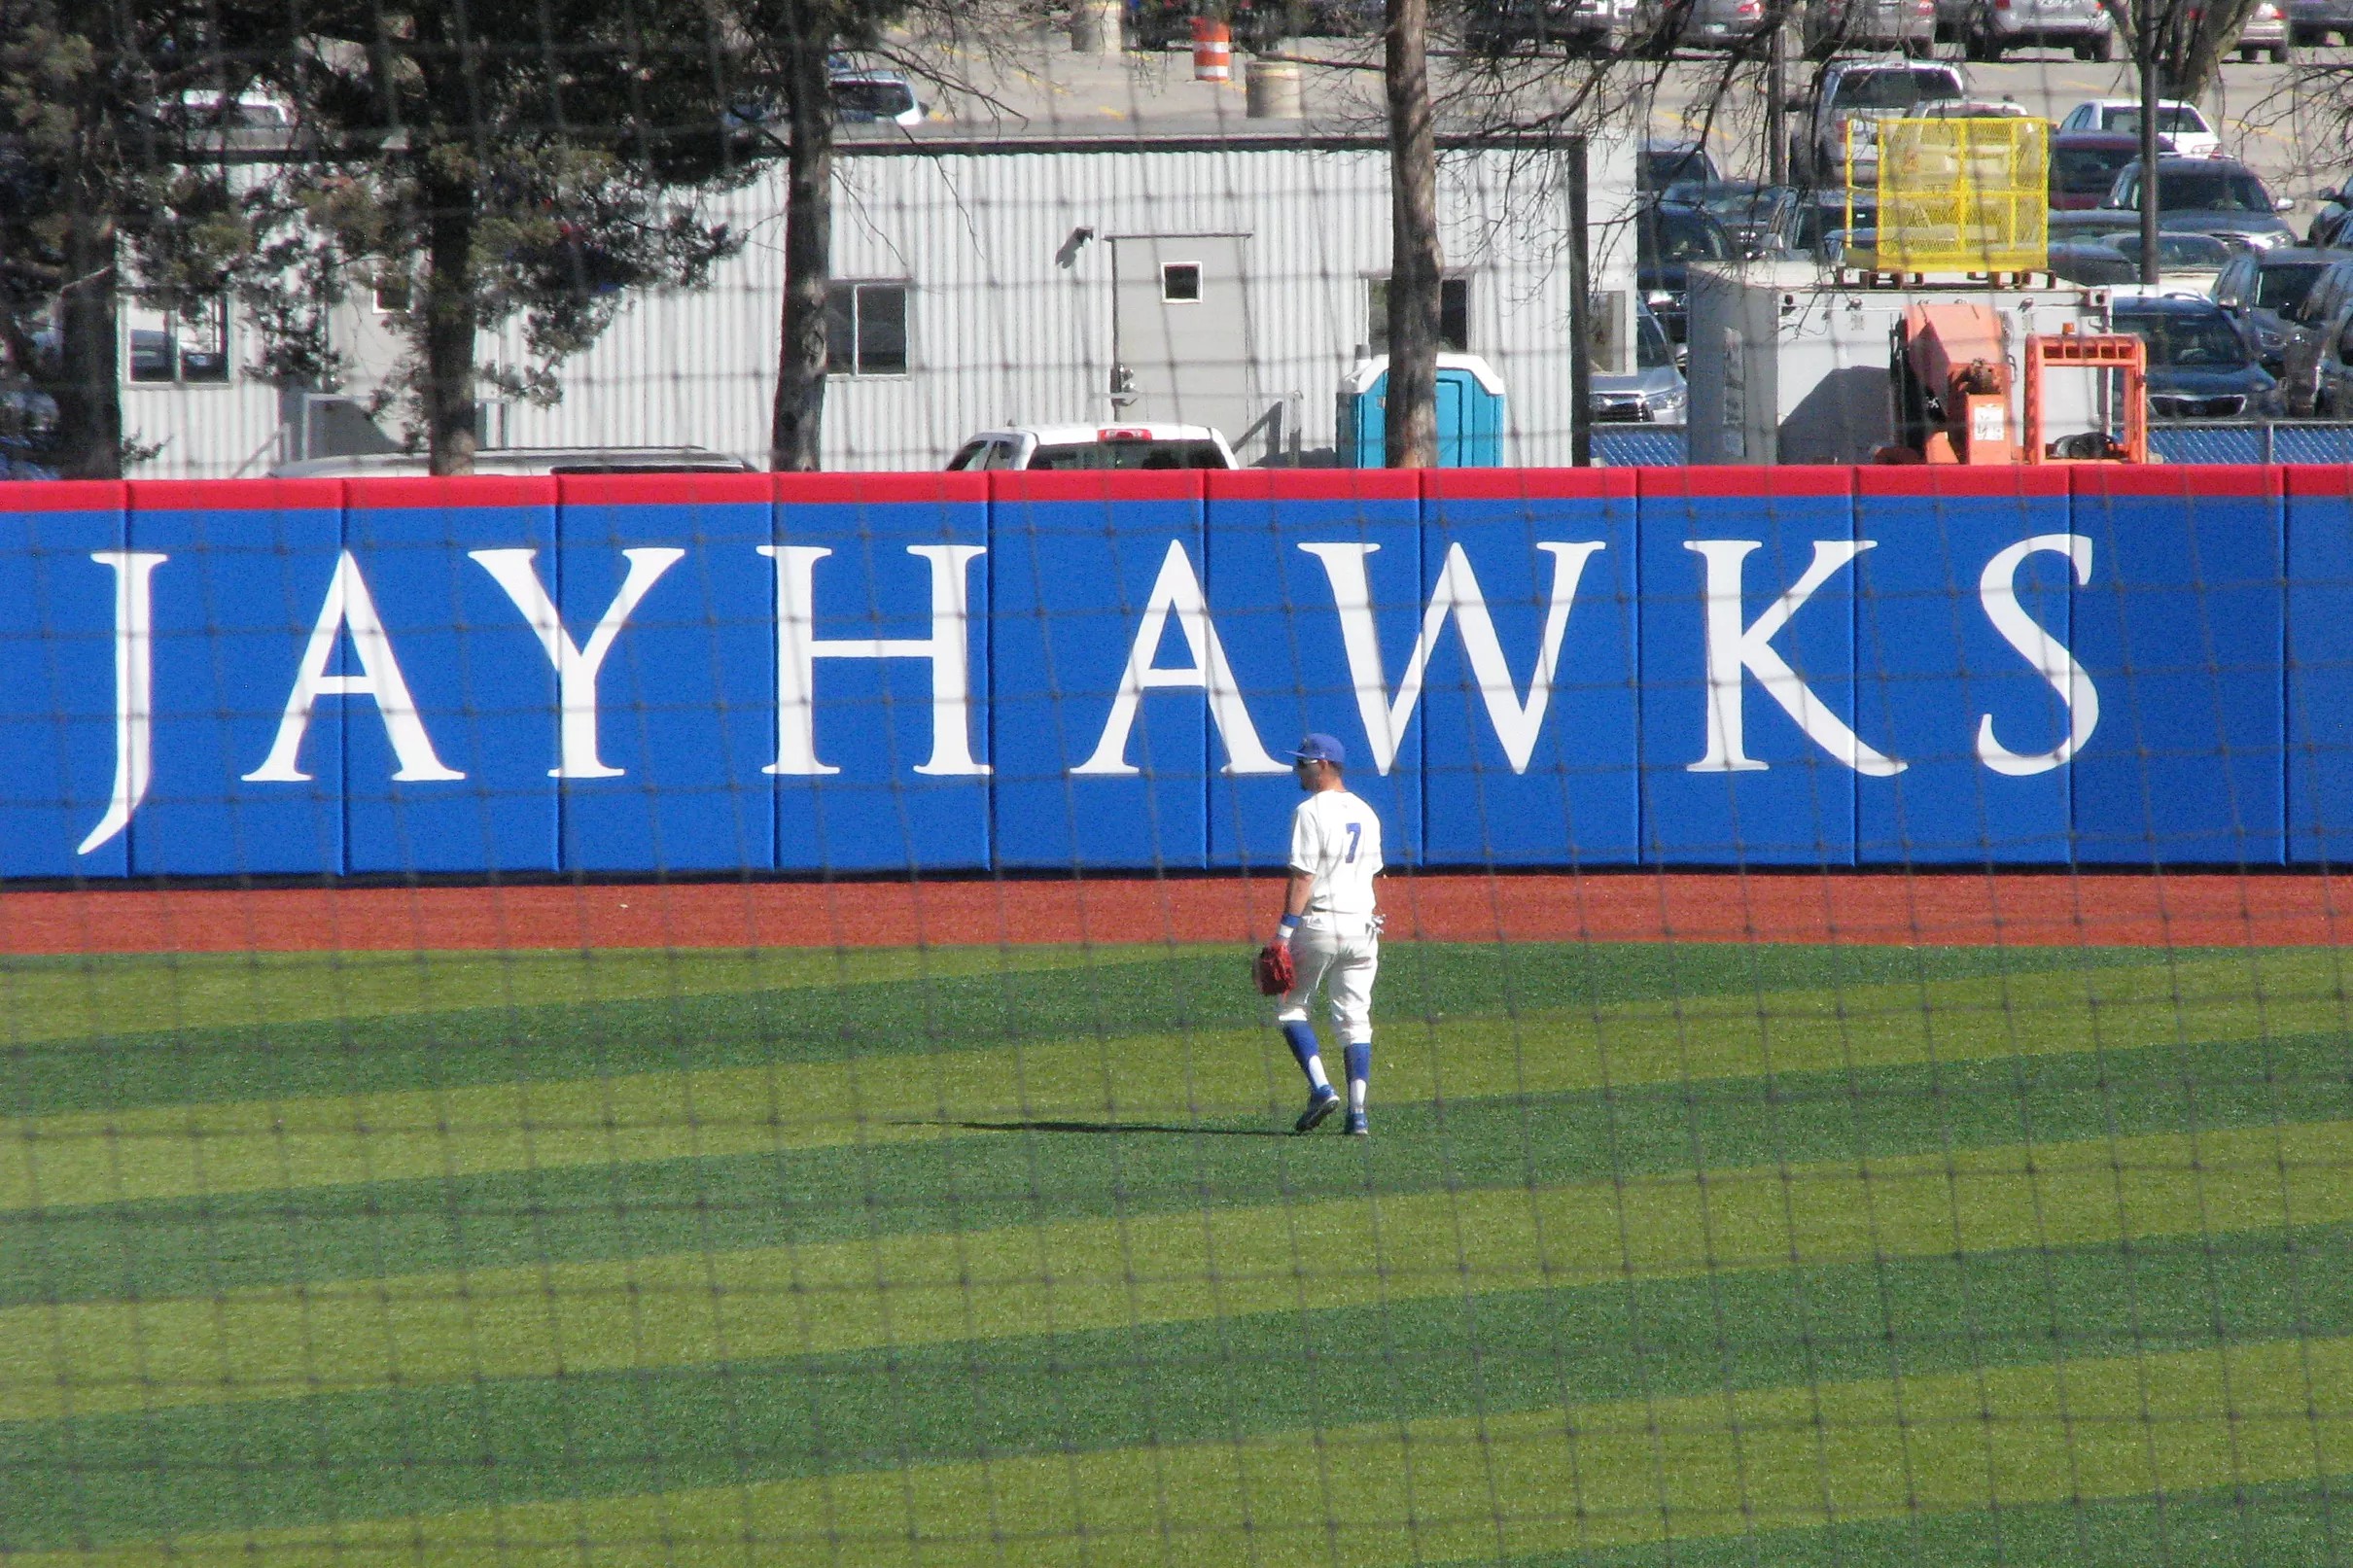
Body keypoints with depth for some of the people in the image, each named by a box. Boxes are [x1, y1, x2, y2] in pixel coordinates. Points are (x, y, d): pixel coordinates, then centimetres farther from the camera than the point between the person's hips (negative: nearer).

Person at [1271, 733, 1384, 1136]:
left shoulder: (1311, 812, -10)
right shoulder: (1365, 814, 12)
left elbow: (1302, 876, -16)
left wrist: (1285, 931, -17)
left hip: (1319, 922, -6)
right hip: (1362, 923, 6)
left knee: (1292, 1006, 8)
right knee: (1355, 1019, 7)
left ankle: (1321, 1088, -10)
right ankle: (1358, 1111, -1)